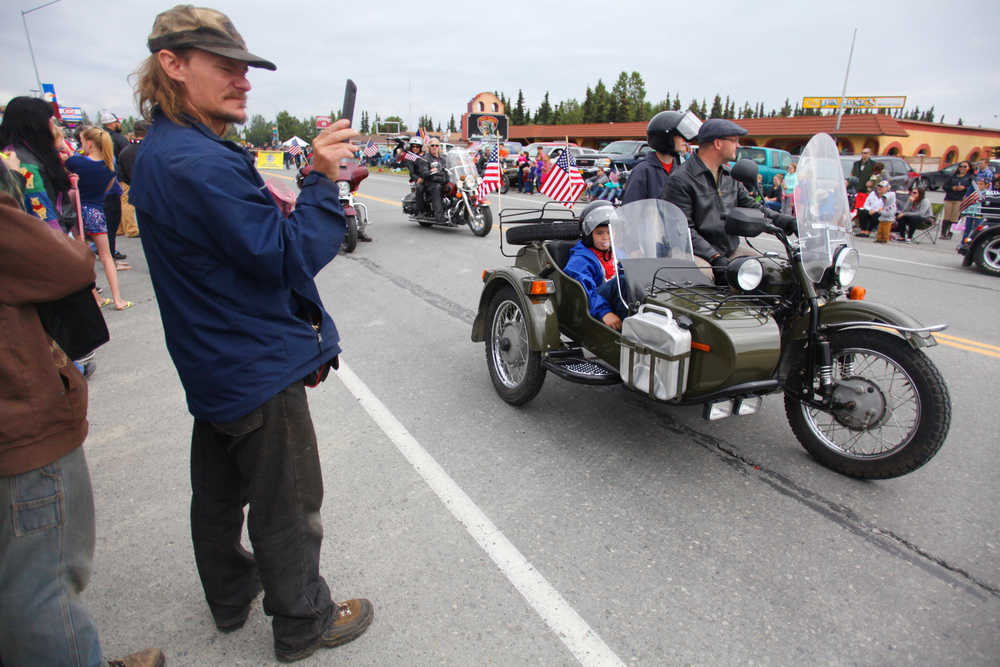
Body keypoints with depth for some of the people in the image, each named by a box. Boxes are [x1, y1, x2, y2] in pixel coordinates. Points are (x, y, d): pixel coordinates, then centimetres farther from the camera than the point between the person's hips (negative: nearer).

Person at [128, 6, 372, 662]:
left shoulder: (161, 153, 9)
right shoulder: (200, 164, -24)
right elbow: (291, 258, -25)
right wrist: (322, 180, -22)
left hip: (216, 366, 11)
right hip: (259, 370, -10)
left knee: (219, 490, 24)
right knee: (288, 505, 8)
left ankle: (231, 595, 48)